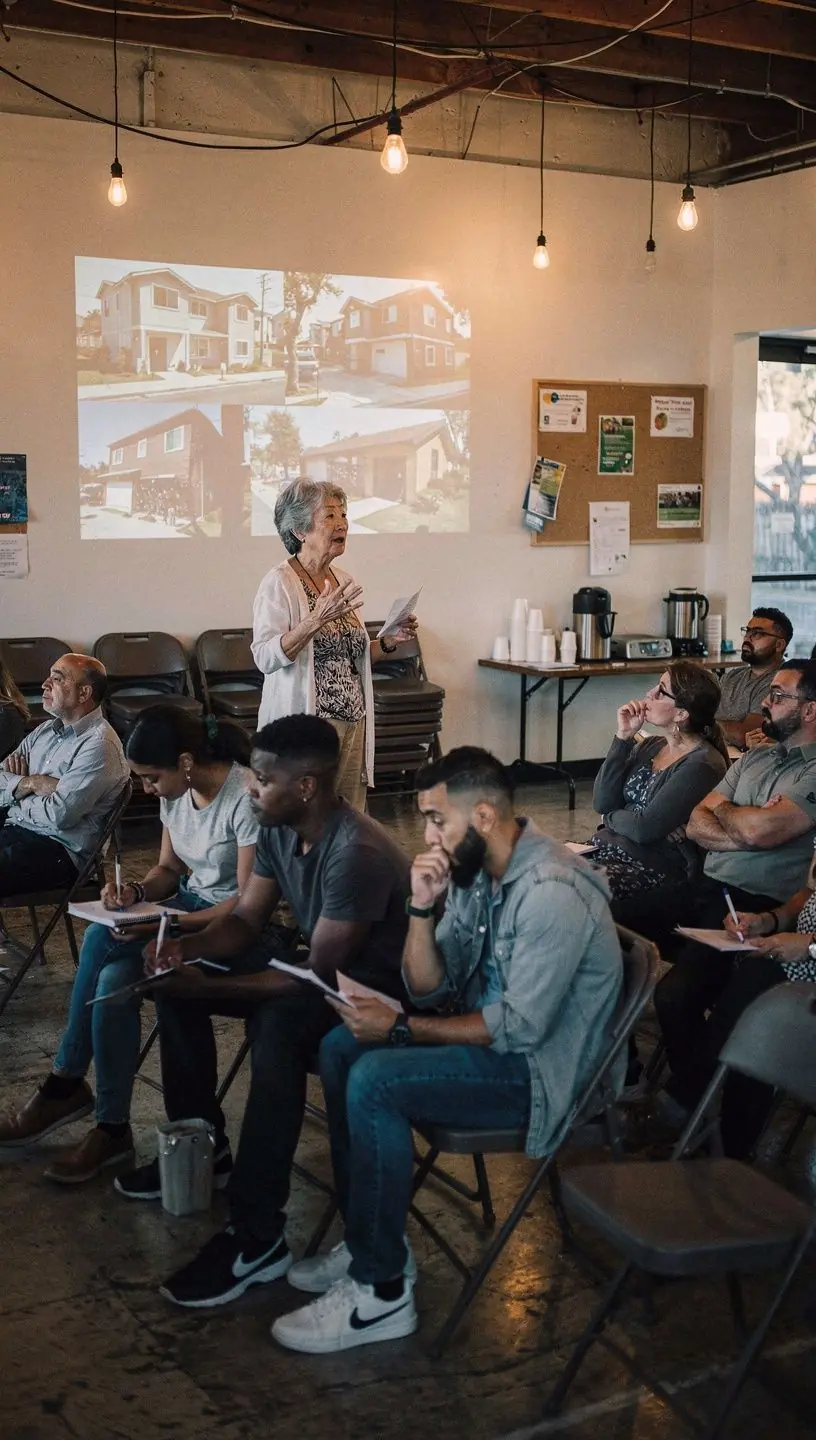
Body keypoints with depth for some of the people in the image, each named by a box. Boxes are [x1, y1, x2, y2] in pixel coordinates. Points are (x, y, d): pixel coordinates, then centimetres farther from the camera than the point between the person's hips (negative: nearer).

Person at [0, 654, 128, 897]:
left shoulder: (99, 745, -13)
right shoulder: (47, 730, 15)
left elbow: (59, 816, -19)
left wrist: (19, 789, -1)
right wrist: (31, 783, -9)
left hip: (60, 851, -8)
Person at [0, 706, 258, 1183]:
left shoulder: (246, 798, -23)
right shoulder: (176, 794, 1)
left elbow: (250, 902, -22)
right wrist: (136, 892, -9)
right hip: (189, 901, 8)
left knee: (112, 973, -24)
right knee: (100, 938, -20)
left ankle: (66, 1086, -4)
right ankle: (68, 1087, -8)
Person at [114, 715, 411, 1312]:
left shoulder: (357, 855, -31)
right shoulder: (279, 830, -3)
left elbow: (318, 975, -27)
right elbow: (246, 921, 6)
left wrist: (210, 987, -26)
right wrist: (188, 947, -15)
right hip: (318, 967, 10)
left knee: (278, 1026, -39)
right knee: (175, 980, 8)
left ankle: (258, 1239, -31)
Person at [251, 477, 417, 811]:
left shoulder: (345, 582, 12)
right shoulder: (280, 583, -10)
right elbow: (265, 658, -20)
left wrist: (389, 642, 4)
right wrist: (316, 620, -29)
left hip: (353, 721, 7)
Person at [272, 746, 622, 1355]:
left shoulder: (553, 891, -25)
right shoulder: (472, 873, 3)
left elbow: (519, 1027, -26)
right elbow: (429, 989, 5)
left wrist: (400, 1029, -22)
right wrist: (423, 908, -12)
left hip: (541, 1067, -10)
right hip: (494, 1032, 10)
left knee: (375, 1081, -24)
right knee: (340, 1048, 3)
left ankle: (382, 1292, -12)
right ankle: (370, 1240, 10)